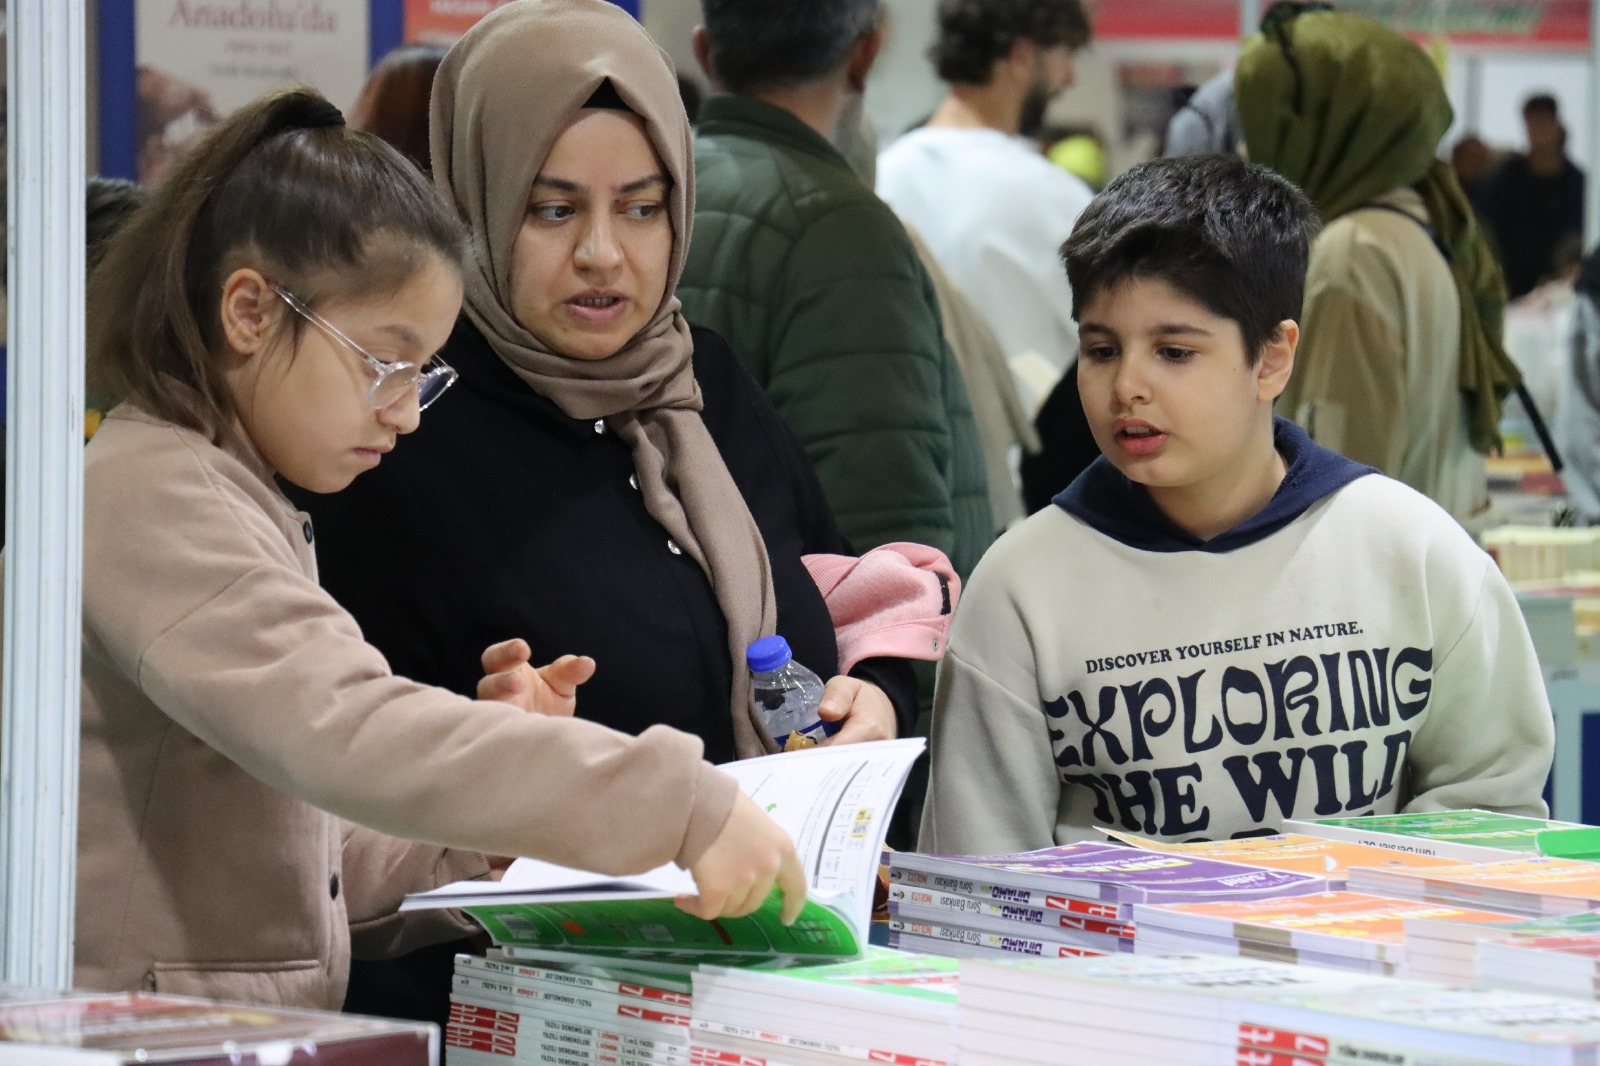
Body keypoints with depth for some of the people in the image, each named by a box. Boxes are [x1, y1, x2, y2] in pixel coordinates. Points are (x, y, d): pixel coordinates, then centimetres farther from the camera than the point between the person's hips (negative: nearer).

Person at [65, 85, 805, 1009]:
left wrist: (490, 754, 5)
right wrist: (682, 804, -25)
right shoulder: (154, 499, -8)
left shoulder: (243, 509, 20)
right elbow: (353, 739, -24)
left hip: (261, 1037, 8)